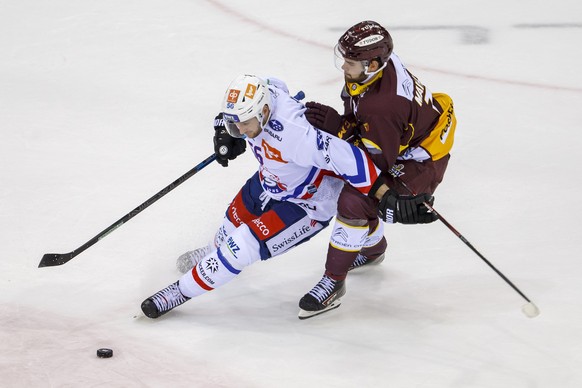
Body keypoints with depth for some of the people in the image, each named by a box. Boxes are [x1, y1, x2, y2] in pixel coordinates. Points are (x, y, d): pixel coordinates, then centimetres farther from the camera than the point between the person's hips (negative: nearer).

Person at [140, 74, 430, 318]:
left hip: (308, 203, -8)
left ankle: (183, 290, 4)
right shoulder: (259, 93, -21)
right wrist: (226, 134, -4)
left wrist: (385, 195, -39)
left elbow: (345, 157, -42)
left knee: (245, 245, -13)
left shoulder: (293, 134, -45)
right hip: (270, 181, 8)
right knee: (236, 219, 26)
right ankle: (217, 251, 61)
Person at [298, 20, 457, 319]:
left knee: (354, 202, -22)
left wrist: (337, 127, -36)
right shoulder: (378, 60, -13)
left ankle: (333, 282, -8)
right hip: (394, 143, 10)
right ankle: (373, 249, 49)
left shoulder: (383, 105, -40)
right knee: (353, 187, 21)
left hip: (419, 159, -10)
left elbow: (379, 160, -31)